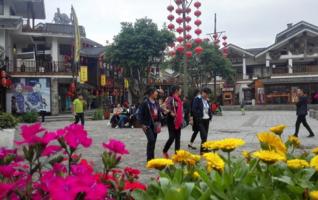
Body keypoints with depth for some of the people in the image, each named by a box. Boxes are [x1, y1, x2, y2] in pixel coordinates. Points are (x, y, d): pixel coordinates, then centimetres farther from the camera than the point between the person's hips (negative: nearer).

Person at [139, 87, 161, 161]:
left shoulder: (156, 103, 12)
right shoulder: (145, 103, -9)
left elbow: (159, 113, 17)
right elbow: (141, 114, -8)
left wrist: (158, 123, 8)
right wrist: (143, 124, -11)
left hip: (155, 125, 7)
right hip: (148, 125, -6)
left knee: (153, 141, 9)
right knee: (151, 140, -16)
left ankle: (152, 157, 20)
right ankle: (149, 158, -6)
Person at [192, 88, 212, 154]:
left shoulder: (207, 100, 15)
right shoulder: (197, 100, -7)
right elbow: (194, 110, -11)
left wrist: (210, 116, 7)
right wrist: (197, 118, -14)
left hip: (207, 120, 7)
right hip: (201, 120, -7)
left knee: (205, 136, 10)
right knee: (204, 136, -12)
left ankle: (203, 149, 19)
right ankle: (203, 150, -7)